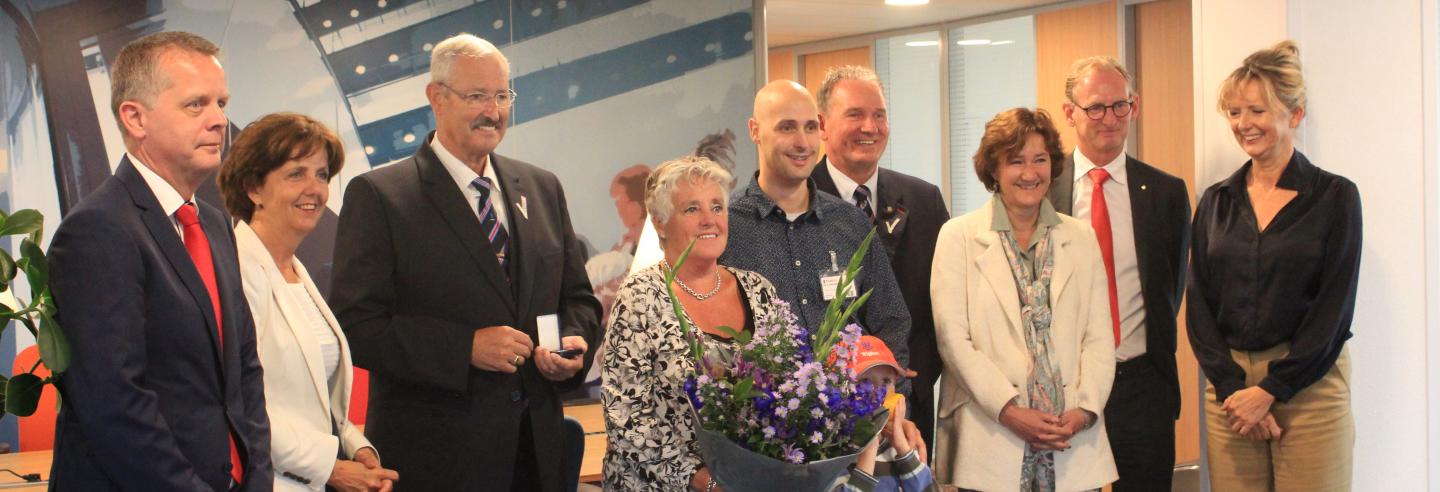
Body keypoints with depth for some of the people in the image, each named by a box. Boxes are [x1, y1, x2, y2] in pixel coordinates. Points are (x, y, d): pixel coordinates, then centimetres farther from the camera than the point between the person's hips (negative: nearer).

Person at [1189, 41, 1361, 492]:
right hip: (1229, 385, 3)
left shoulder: (1335, 196, -2)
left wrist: (1270, 391, -11)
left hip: (1308, 385, -3)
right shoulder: (1217, 201, 8)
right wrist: (1231, 387, -8)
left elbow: (1334, 309, -7)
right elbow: (1199, 303, 5)